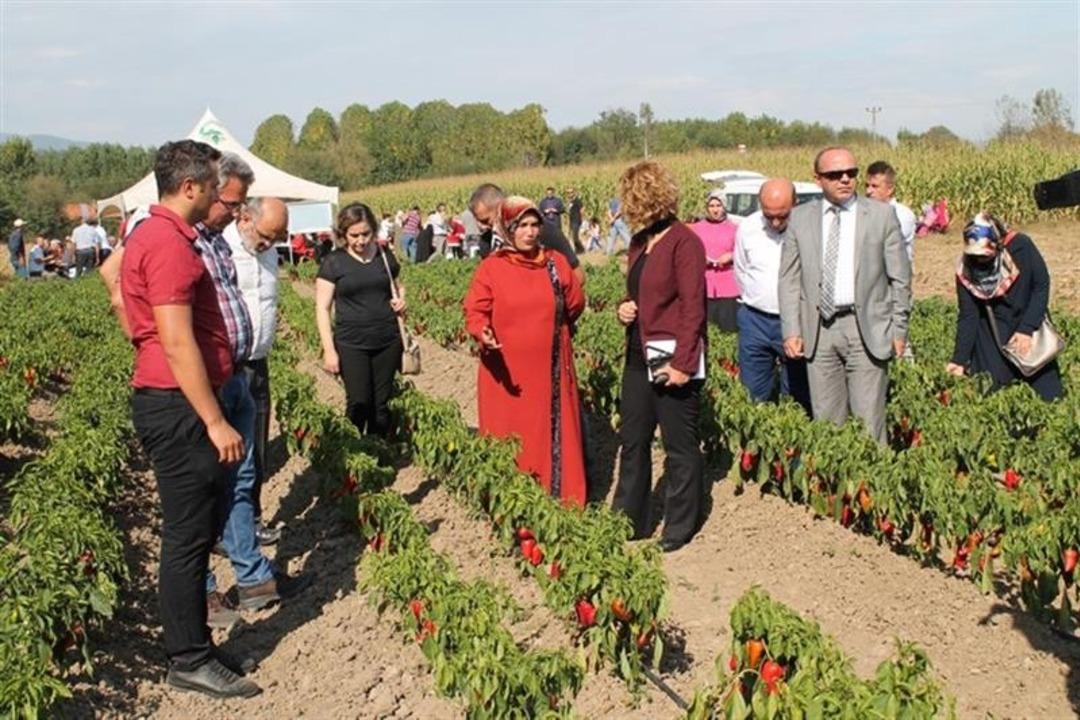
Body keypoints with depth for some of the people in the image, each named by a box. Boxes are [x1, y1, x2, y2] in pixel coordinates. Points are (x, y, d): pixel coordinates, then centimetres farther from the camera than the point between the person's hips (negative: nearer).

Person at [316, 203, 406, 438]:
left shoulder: (385, 257, 7)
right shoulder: (333, 262, -3)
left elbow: (397, 288, 25)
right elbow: (322, 308, -3)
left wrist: (401, 300, 1)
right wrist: (329, 350, -9)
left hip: (388, 342, 3)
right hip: (351, 345, -3)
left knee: (382, 404, 7)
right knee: (359, 403, -3)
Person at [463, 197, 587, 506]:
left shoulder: (557, 263, 3)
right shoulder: (491, 268, -5)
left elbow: (575, 304, 13)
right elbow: (475, 311, -8)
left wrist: (549, 329, 11)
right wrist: (483, 332, -26)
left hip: (549, 369, 3)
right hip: (506, 371, -2)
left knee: (553, 435, 9)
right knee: (509, 443, 4)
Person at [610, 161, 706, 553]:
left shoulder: (684, 242, -13)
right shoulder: (639, 242, 12)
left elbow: (693, 308, -17)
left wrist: (682, 362, -21)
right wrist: (624, 307, 4)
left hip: (672, 359, -9)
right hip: (639, 355, 9)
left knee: (680, 444, 4)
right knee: (632, 439, 14)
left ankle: (679, 528, 17)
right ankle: (629, 520, 26)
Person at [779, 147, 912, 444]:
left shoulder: (882, 215, 3)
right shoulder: (800, 218, 7)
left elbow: (900, 278, 5)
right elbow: (789, 279, 8)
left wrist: (899, 330, 2)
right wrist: (791, 330, 0)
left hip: (867, 329, -2)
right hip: (819, 330, 2)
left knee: (869, 420, -3)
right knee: (826, 420, 6)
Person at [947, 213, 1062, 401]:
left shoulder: (1020, 247, -18)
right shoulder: (965, 270, -14)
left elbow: (1041, 286, -11)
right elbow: (968, 316, -9)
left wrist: (1027, 329, -17)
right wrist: (960, 359, -14)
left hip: (1030, 322, 0)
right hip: (993, 336, 0)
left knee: (1049, 395, 1)